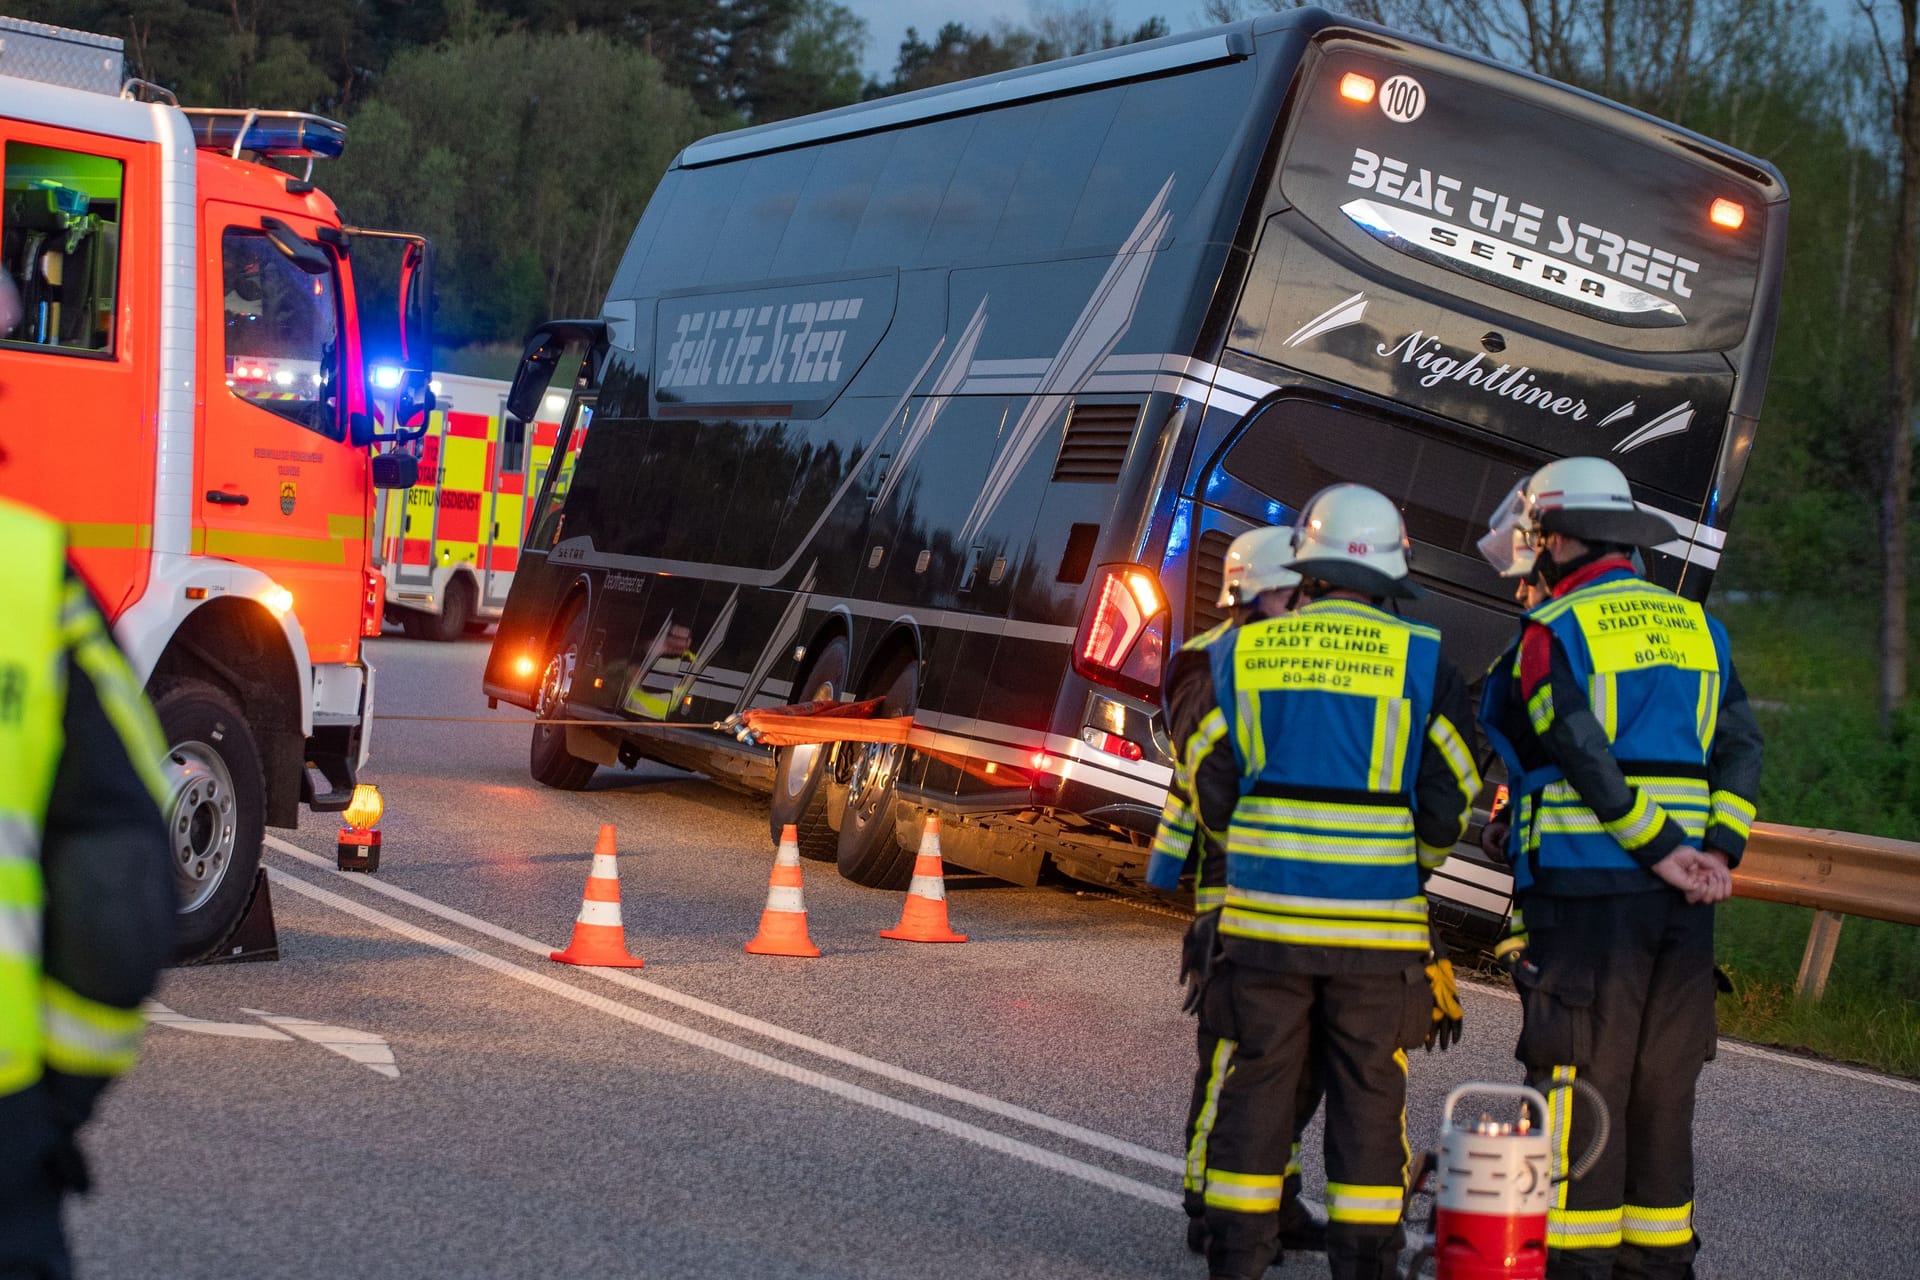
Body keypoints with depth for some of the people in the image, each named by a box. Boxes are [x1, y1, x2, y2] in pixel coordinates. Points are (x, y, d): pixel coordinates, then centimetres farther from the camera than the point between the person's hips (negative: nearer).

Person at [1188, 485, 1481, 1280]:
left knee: (1256, 1084, 9)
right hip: (1376, 917, -1)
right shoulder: (1420, 659, -3)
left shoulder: (1243, 653, 2)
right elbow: (1448, 800, -3)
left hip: (1262, 912, 1)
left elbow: (1211, 789, 5)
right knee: (1368, 1095, 7)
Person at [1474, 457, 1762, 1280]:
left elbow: (1586, 758, -16)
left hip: (1586, 893, -6)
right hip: (1681, 903, 6)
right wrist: (1718, 850, -1)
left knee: (1579, 1084, -1)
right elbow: (1740, 748, 7)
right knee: (1663, 1089, 12)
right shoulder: (1697, 627, 14)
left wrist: (1659, 851, -12)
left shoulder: (1551, 633, -5)